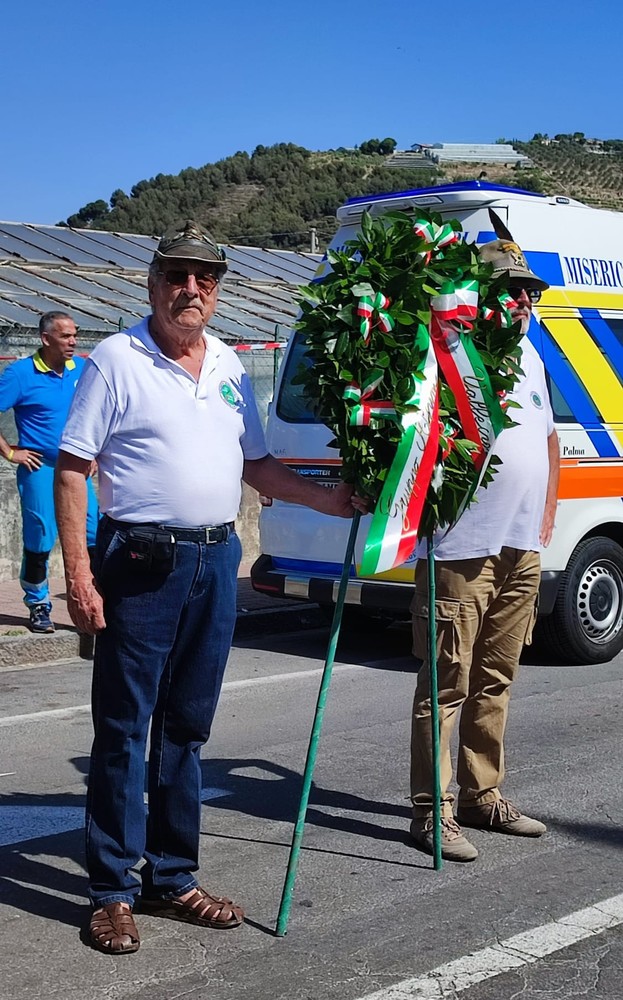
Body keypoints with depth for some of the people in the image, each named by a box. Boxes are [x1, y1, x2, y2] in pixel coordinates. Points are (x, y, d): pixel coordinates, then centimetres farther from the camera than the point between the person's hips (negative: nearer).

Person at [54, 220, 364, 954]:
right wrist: (78, 576, -14)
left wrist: (330, 500, 10)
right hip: (141, 563, -5)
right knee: (123, 729, 0)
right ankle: (111, 891, 11)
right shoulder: (117, 359, -5)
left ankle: (172, 879, 24)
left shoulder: (230, 367, 13)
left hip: (215, 563, 6)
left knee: (186, 728, 13)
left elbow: (256, 465, 21)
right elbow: (71, 470, -8)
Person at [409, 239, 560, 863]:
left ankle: (482, 795, 27)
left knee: (494, 682, 16)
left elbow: (548, 437, 27)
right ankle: (433, 812, 4)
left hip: (521, 552, 8)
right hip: (462, 551, -8)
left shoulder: (528, 355, 16)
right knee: (448, 686, -3)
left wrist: (546, 515, 21)